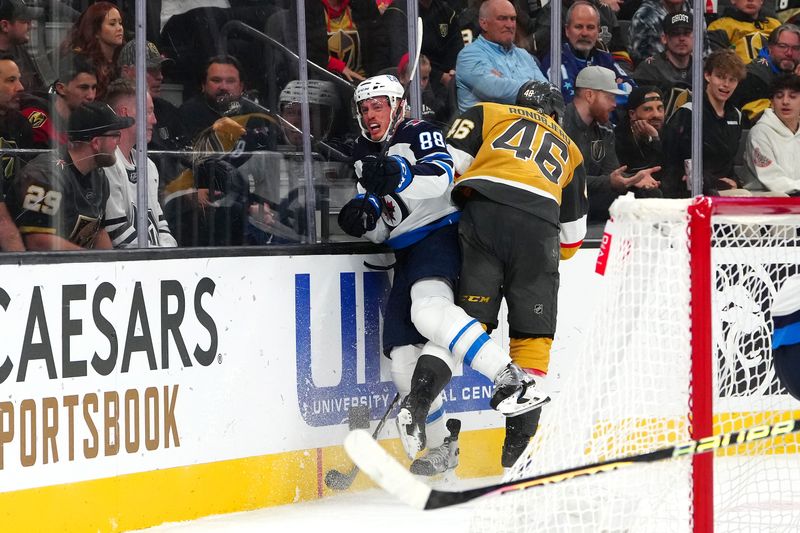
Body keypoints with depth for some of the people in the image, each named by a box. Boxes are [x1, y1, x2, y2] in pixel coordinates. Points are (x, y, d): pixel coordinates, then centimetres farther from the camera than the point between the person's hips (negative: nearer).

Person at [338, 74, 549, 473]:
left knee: (429, 311, -34)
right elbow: (379, 230, 21)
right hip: (407, 254, 9)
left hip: (439, 234, -8)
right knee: (401, 349, -1)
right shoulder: (365, 157, 23)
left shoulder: (419, 133, 0)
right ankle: (439, 449, 6)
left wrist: (398, 176, -40)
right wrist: (364, 216, -3)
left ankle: (513, 380, -42)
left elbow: (441, 176, -22)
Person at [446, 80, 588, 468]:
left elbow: (449, 161, 11)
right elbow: (572, 235, 33)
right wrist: (552, 260, 49)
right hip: (539, 225, 1)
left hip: (484, 211, -1)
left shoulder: (487, 114, 27)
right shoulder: (569, 150, 34)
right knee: (533, 335, 9)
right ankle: (518, 448, 5)